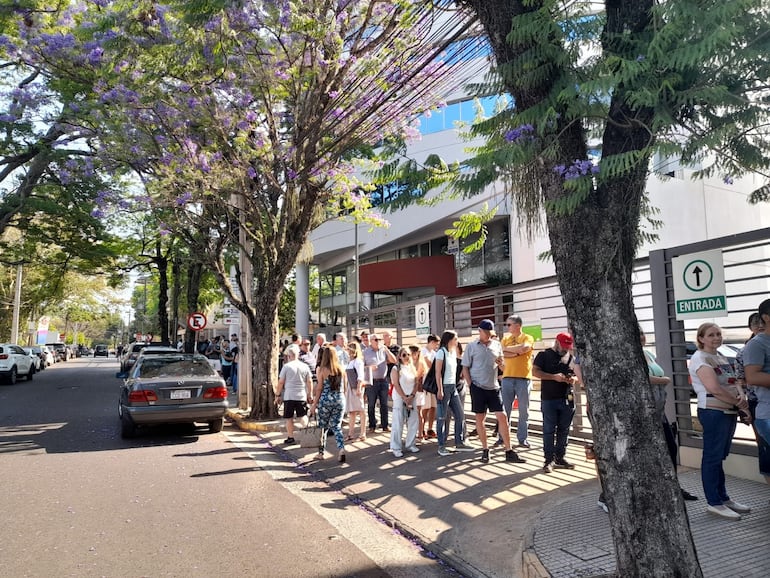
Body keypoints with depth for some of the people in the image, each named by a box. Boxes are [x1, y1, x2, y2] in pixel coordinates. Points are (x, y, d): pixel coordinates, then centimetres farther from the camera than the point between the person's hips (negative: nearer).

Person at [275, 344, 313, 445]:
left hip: (289, 396, -2)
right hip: (302, 396, 3)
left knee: (289, 418, 7)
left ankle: (290, 438, 10)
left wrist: (278, 395, 6)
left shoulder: (286, 366, -5)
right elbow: (309, 382, 5)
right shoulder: (305, 366, 3)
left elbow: (281, 382, -4)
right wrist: (309, 395, 14)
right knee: (303, 416, 13)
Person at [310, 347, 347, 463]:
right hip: (340, 400, 3)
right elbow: (344, 387, 8)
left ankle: (321, 452, 21)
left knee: (323, 427, 13)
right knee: (336, 427, 9)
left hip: (325, 401, -3)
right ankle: (341, 448, -11)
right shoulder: (341, 370, 4)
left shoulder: (322, 370, -7)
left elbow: (319, 389, -5)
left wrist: (314, 404, 2)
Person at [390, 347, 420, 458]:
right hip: (399, 399, -5)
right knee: (398, 423, -4)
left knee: (413, 422, 5)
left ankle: (411, 444, 19)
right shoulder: (396, 368, -4)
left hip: (412, 398, 5)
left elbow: (416, 383, 7)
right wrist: (405, 398, -14)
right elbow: (396, 385, -10)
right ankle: (396, 448, 2)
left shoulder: (413, 368, 11)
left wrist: (411, 396, -7)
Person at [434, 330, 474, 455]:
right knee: (442, 417, -1)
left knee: (459, 415, 7)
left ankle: (459, 443, 16)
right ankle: (441, 446, 6)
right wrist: (440, 390, -18)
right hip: (444, 387, -8)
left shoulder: (453, 353, 14)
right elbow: (438, 372, -13)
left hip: (453, 387, 8)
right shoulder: (441, 352, -9)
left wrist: (455, 386, 9)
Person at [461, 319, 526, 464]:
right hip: (478, 387, -2)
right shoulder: (471, 346, -2)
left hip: (493, 387, 3)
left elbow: (502, 366, 14)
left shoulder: (497, 345, 7)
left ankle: (509, 452, 5)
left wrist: (500, 363, -10)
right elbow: (465, 368, 0)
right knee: (480, 418, 5)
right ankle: (485, 449, 18)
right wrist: (471, 385, -6)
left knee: (502, 417, -1)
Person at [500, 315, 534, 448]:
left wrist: (507, 348, -7)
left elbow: (523, 348, -19)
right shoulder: (505, 339, 13)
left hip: (524, 378, -2)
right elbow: (501, 354, -3)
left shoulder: (527, 338, 3)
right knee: (505, 409, 4)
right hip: (507, 377, 3)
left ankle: (522, 438, 12)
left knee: (524, 410, 4)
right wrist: (517, 352, -11)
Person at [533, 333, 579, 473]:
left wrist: (574, 379, -4)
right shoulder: (544, 355, 0)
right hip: (549, 399, -5)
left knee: (563, 430, 10)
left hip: (567, 399, 5)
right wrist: (554, 377, -19)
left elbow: (577, 374, 21)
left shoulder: (571, 357, 14)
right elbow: (535, 371, -8)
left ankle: (560, 458, 21)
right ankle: (549, 460, 4)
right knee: (549, 430, -2)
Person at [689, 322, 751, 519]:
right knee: (712, 457, -2)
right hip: (713, 412, -8)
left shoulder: (720, 357, 17)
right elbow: (714, 388, -20)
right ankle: (714, 503, 5)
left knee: (720, 456, 15)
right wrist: (739, 403, -13)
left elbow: (733, 382, 12)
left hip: (729, 412, 8)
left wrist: (742, 398, -9)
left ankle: (723, 498, 24)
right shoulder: (700, 358, -11)